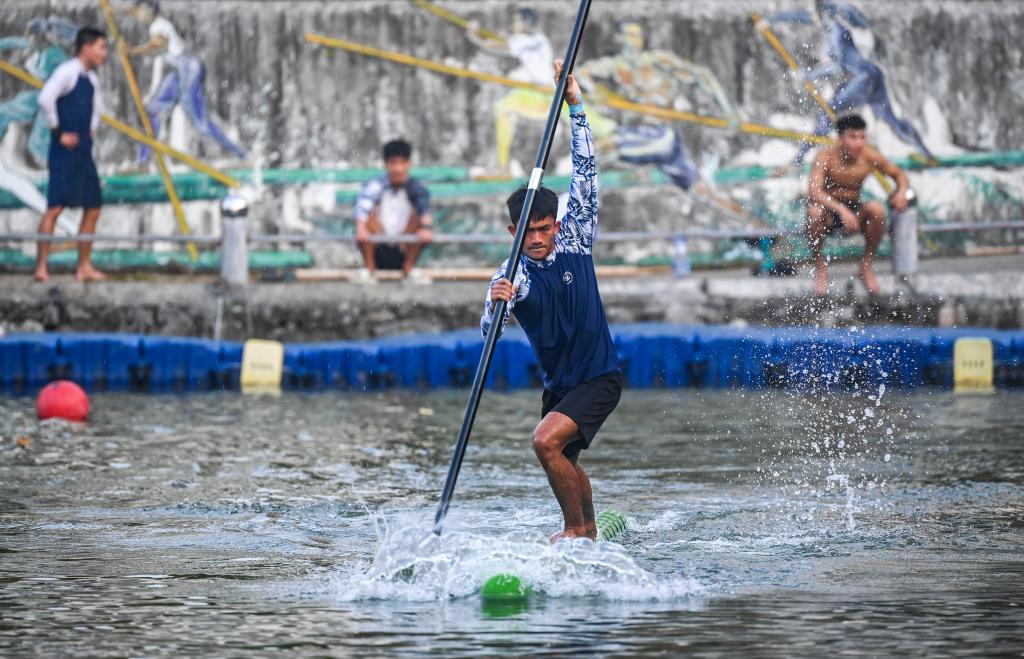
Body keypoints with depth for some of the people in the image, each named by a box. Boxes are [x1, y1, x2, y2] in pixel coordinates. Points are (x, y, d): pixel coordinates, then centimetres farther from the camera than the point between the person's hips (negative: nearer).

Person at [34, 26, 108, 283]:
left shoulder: (92, 78, 16)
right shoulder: (67, 72, -11)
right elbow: (45, 99, -25)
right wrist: (58, 132, -18)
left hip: (83, 151, 9)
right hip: (65, 151, -9)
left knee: (93, 209, 9)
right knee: (55, 207, -13)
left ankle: (84, 267, 15)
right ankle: (41, 267, -13)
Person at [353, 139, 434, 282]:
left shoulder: (415, 188, -4)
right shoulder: (375, 186, -8)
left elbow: (425, 207, -26)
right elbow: (363, 206, -30)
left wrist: (426, 228, -48)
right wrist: (361, 228, -51)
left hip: (404, 252, 1)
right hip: (378, 252, -1)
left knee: (418, 215, -20)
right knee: (370, 213, -24)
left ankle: (409, 268, -6)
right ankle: (369, 268, -11)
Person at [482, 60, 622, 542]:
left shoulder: (574, 244, -9)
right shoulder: (512, 278, -9)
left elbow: (585, 174, -10)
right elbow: (489, 331, -25)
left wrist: (575, 107, -15)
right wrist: (496, 305, -47)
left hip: (600, 378, -4)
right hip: (558, 384, 4)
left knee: (547, 441, -23)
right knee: (565, 461, 21)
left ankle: (576, 530, -8)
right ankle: (589, 531, 46)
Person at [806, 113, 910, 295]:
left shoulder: (869, 156, -10)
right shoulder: (826, 157, -20)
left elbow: (899, 174, 4)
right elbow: (814, 191, -32)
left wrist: (902, 191, -20)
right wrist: (841, 210, -46)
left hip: (853, 210, 3)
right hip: (828, 209, -3)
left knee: (877, 210, -29)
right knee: (814, 212, -37)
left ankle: (868, 265, -6)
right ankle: (820, 267, -12)